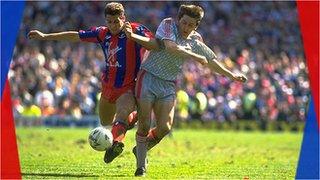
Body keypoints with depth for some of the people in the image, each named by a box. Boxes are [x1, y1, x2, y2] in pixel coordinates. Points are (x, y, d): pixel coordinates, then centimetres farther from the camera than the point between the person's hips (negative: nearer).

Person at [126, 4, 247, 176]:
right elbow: (170, 47, -24)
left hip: (168, 85, 4)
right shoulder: (168, 25, -7)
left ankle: (140, 149, 19)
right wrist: (195, 56, -21)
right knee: (144, 126, -7)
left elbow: (211, 61, 20)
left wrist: (231, 75, 23)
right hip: (148, 77, -4)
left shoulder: (195, 41, 7)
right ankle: (141, 166, 7)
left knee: (164, 127, -9)